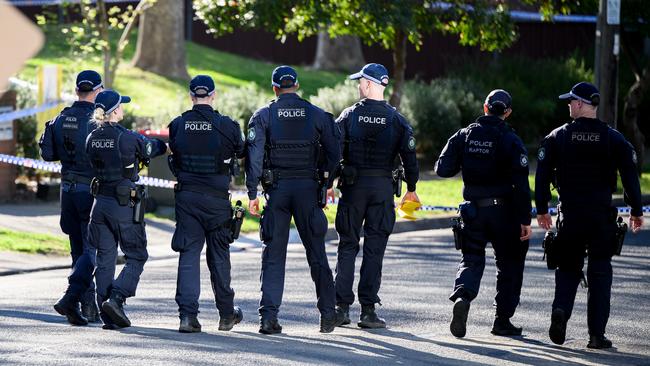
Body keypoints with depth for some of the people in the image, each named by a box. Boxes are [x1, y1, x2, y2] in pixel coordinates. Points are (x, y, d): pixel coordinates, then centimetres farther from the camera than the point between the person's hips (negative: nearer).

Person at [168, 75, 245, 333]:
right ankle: (226, 314, 22)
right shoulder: (226, 126, -8)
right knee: (219, 256, 11)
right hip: (217, 199, -1)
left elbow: (173, 153, 10)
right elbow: (241, 151, 8)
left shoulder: (178, 125, -2)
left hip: (186, 196, 1)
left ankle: (187, 314, -10)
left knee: (188, 254, 2)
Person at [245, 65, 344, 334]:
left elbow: (254, 154, -6)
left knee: (273, 254, 3)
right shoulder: (317, 115, 4)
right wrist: (326, 184, 17)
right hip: (308, 188, 1)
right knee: (316, 253, 9)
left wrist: (252, 194, -3)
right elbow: (333, 153, 4)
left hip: (277, 189, 0)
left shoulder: (263, 116, 0)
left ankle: (269, 317, -6)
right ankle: (328, 314, 10)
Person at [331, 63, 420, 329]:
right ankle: (368, 310, 0)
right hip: (383, 187, 1)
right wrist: (411, 189, 13)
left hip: (353, 186, 0)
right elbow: (409, 156, 1)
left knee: (347, 246, 8)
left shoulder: (349, 116, -2)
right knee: (374, 249, 2)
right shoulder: (397, 120, 1)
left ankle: (342, 306, 3)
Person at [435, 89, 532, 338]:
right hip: (503, 211, -2)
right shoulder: (510, 140, -9)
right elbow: (521, 184, -13)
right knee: (510, 264, 12)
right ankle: (503, 321, 12)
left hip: (473, 211, 2)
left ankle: (462, 296, -22)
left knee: (471, 259, 9)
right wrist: (525, 220, -10)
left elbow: (443, 169, 0)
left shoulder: (464, 135, 1)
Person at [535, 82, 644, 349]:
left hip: (570, 216, 1)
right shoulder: (613, 139, 0)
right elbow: (630, 176, 0)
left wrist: (541, 209, 8)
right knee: (600, 273, 5)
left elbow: (542, 176, 0)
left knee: (568, 268, 14)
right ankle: (597, 334, 2)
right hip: (602, 216, 0)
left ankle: (561, 309, -13)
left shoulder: (557, 137, 0)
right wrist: (636, 212, 8)